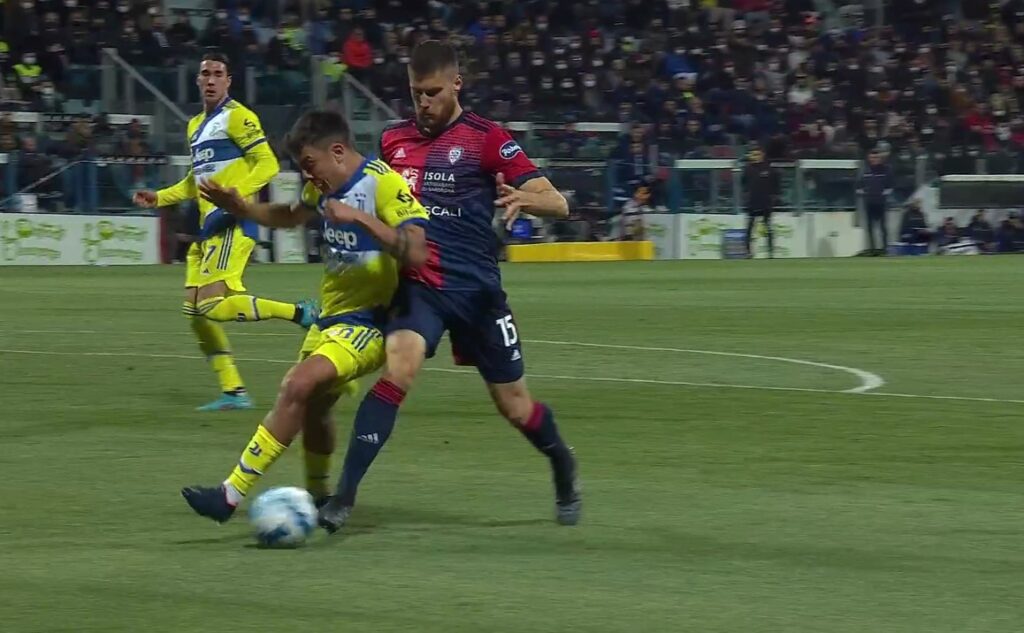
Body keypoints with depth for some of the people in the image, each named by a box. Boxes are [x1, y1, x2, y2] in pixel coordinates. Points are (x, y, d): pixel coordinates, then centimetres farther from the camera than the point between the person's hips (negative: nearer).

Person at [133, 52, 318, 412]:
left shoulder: (236, 117, -6)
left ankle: (300, 313, -15)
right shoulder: (196, 125, 21)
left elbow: (267, 164, -14)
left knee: (212, 304, -21)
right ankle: (234, 392, 6)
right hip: (208, 226, 9)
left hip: (232, 224, -9)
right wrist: (158, 198, 22)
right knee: (195, 312, 3)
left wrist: (236, 193, -25)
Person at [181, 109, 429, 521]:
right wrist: (239, 207, 15)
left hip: (368, 322, -10)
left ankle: (231, 495, -25)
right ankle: (317, 499, 41)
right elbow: (291, 216, 31)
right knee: (312, 404, 19)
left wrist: (361, 217, -34)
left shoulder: (384, 184, -18)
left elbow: (416, 252, -29)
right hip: (332, 315, 10)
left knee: (298, 386, -24)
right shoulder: (325, 188, 9)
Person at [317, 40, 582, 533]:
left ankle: (563, 468, 42)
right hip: (416, 284, 1)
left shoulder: (485, 139, -5)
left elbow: (558, 204, -11)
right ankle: (343, 497, -29)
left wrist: (522, 198, -32)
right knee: (398, 367, -26)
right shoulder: (393, 140, 8)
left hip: (475, 287, -1)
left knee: (513, 403, 9)